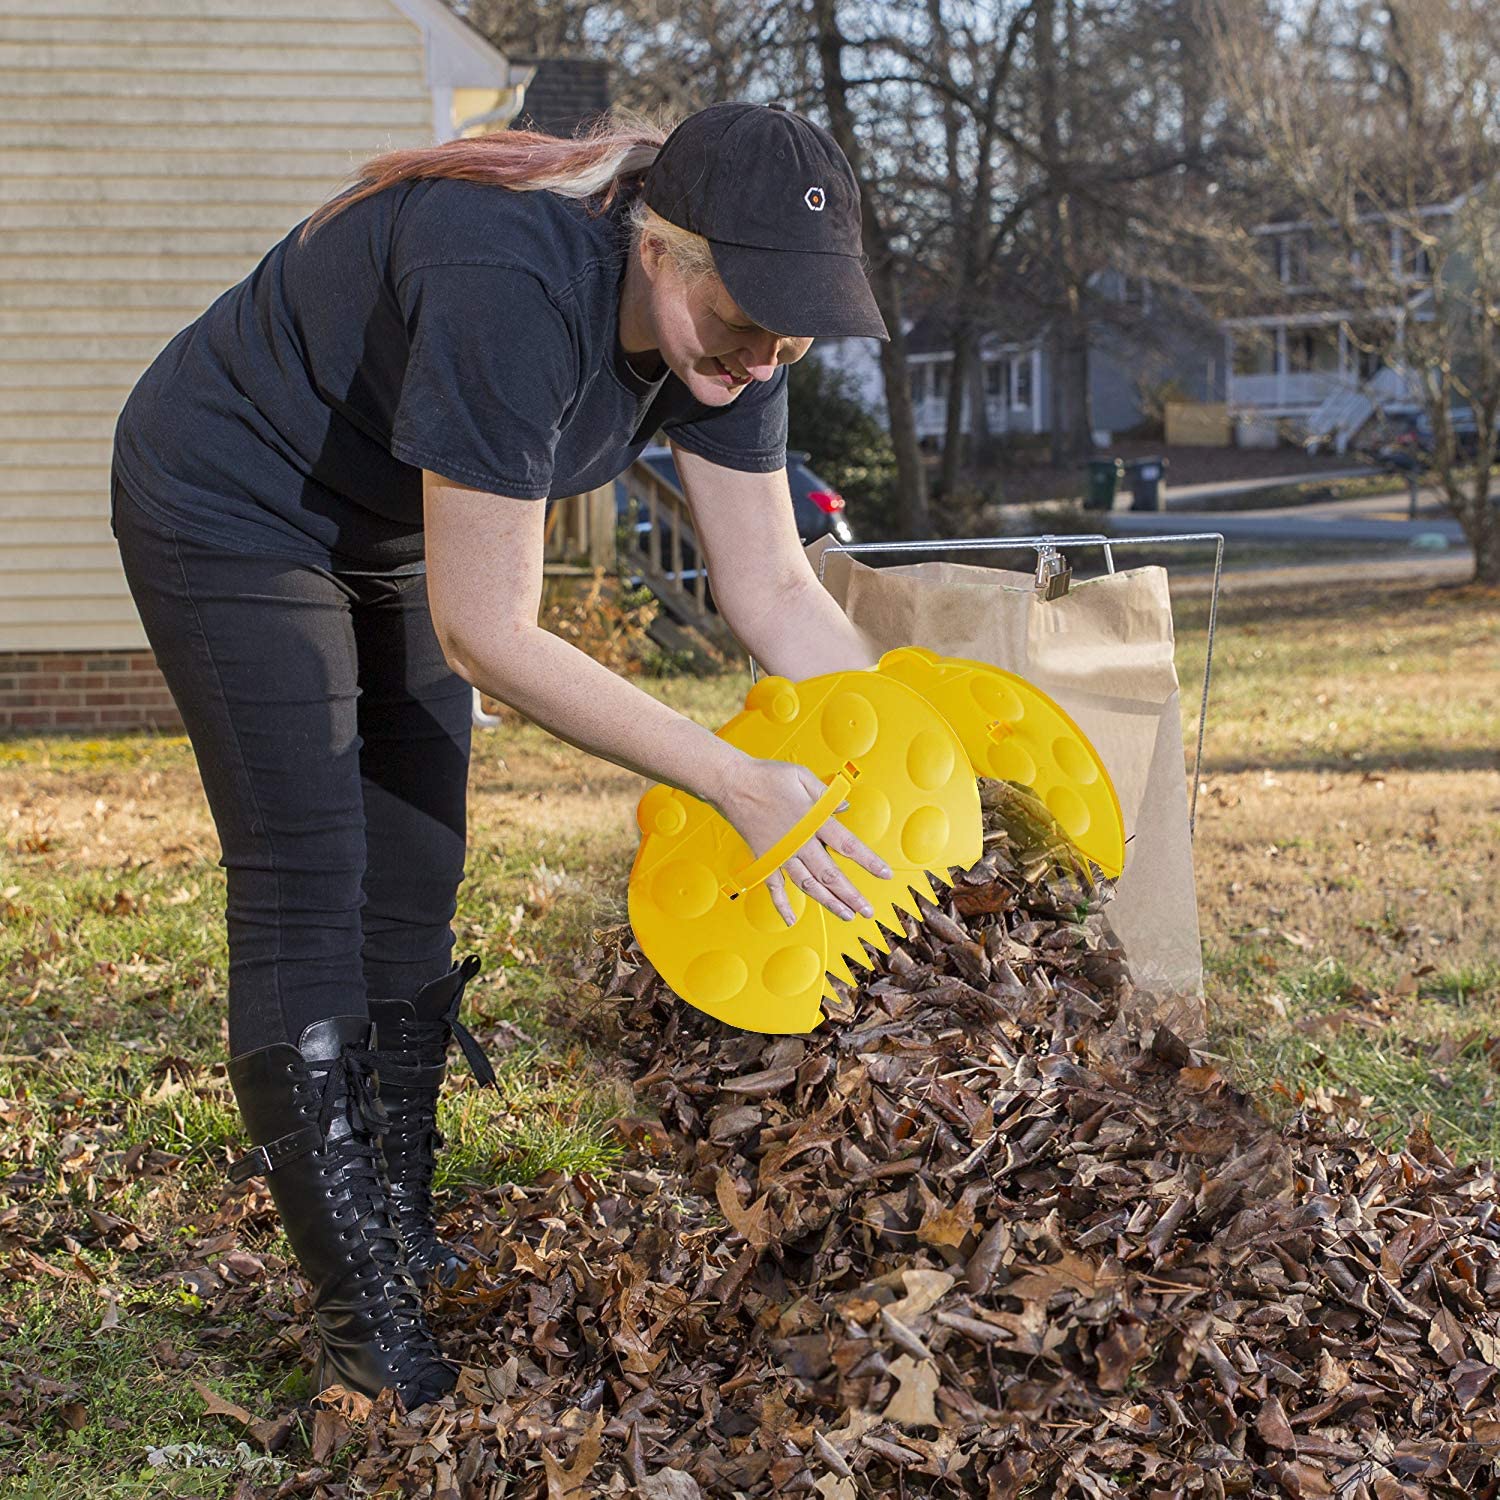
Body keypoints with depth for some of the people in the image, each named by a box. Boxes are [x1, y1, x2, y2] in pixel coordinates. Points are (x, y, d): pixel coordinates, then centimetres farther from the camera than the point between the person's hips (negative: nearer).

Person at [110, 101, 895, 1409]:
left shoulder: (730, 326, -17)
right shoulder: (516, 288, -40)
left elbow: (773, 591, -10)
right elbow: (489, 635, -36)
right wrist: (733, 784, -35)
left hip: (393, 532, 8)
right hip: (229, 506, -7)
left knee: (412, 897, 9)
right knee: (305, 897, -10)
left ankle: (406, 1242, 22)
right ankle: (365, 1333, -5)